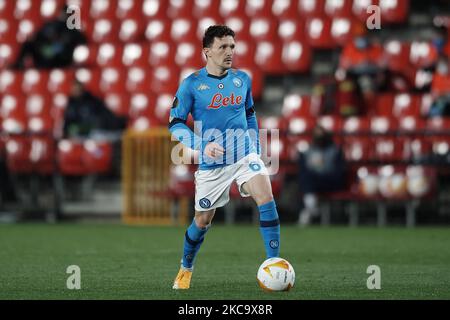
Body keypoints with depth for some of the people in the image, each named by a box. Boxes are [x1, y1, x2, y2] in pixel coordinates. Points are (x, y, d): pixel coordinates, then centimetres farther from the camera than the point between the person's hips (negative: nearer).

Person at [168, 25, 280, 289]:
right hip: (211, 164, -2)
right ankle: (186, 270, 36)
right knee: (203, 221, 9)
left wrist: (254, 147, 12)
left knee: (267, 199, -23)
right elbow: (175, 123, -5)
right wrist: (202, 146, -18)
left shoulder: (243, 79, 3)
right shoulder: (192, 84, -9)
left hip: (245, 156, 2)